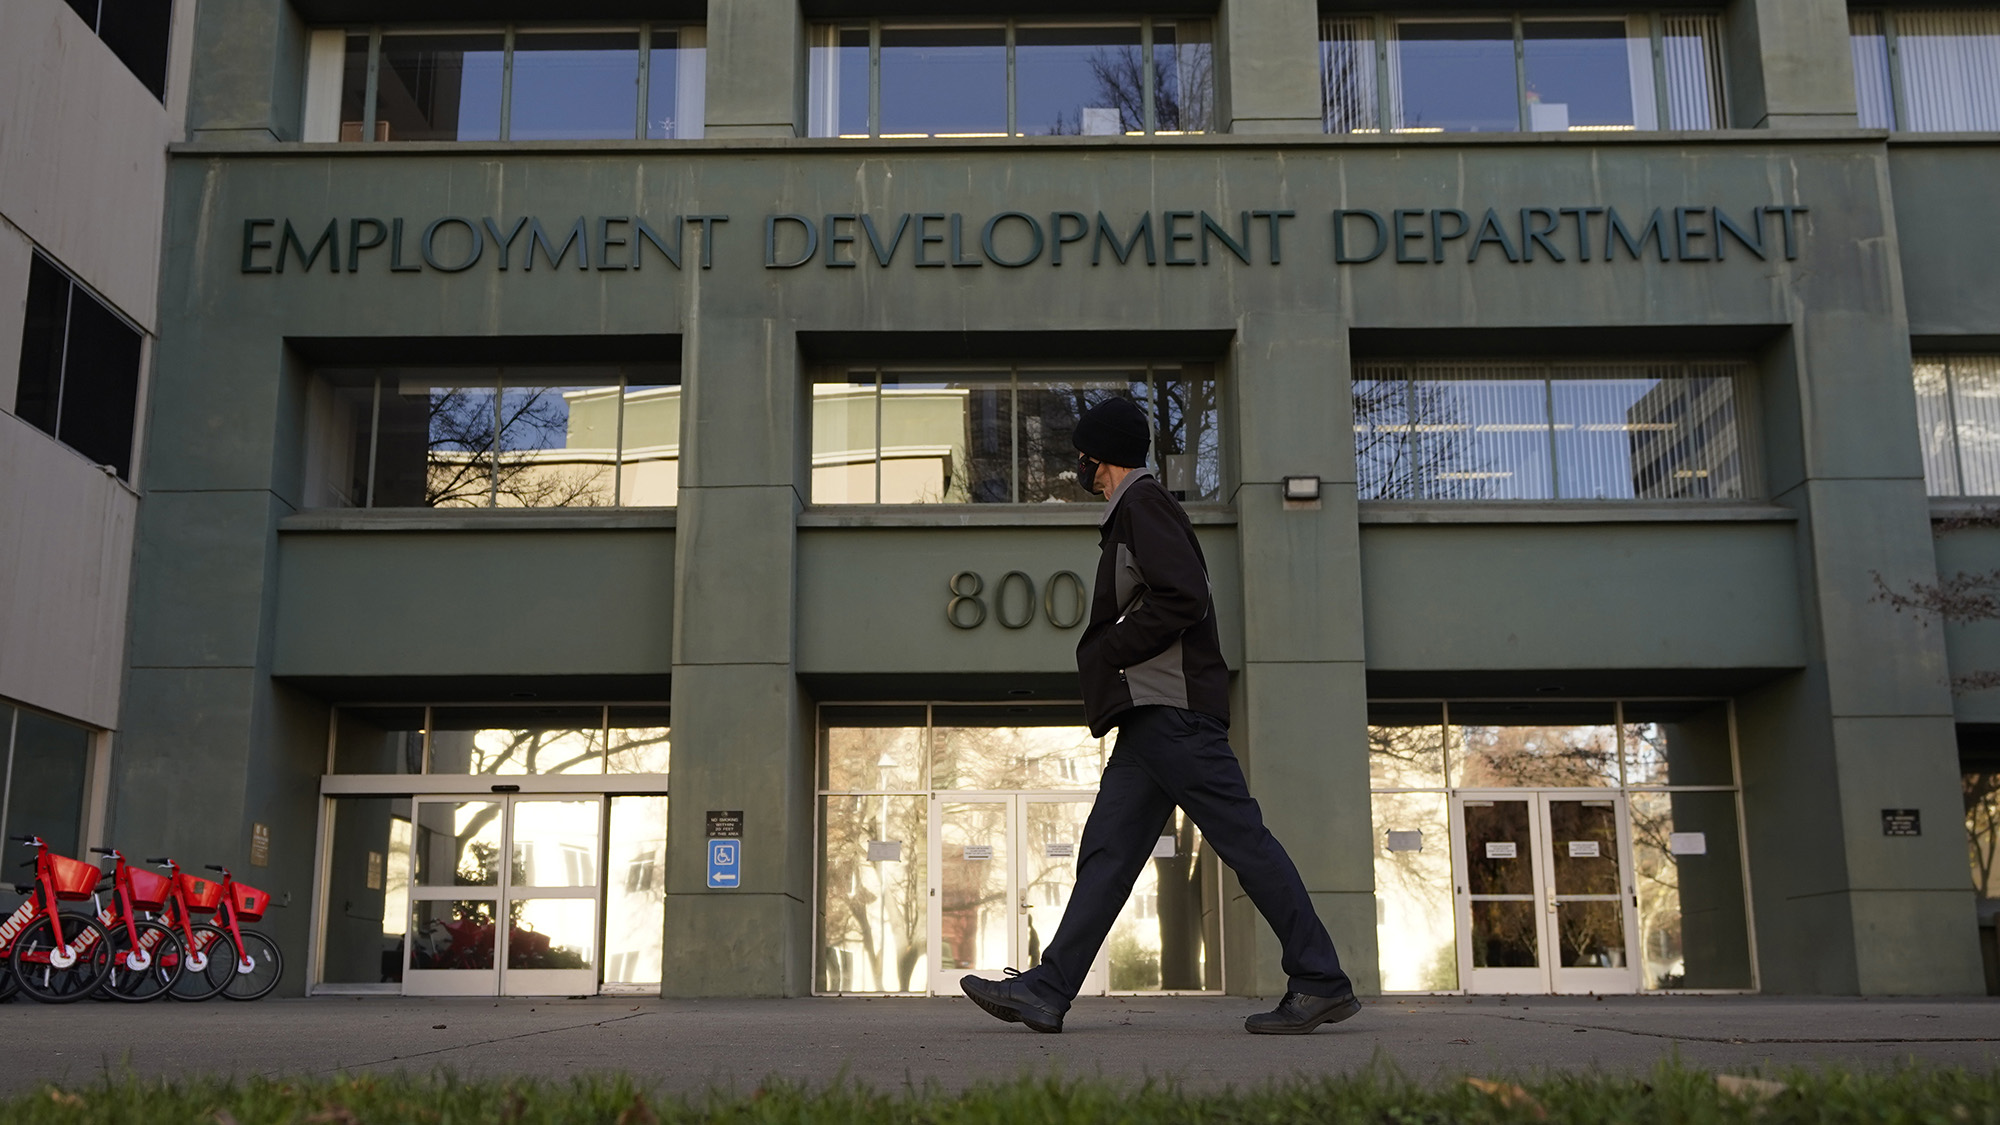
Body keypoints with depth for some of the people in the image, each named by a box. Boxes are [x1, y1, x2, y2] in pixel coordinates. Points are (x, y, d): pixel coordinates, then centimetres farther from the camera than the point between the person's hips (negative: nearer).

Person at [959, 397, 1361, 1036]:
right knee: (1107, 850, 5)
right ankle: (1046, 992, 4)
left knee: (1242, 839, -8)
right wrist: (1108, 660, 16)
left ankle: (1321, 983, -4)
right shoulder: (1133, 512, 25)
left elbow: (1183, 597, -18)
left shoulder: (1143, 504, -5)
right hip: (1152, 714, 10)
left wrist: (1107, 653, -10)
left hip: (1173, 711, -10)